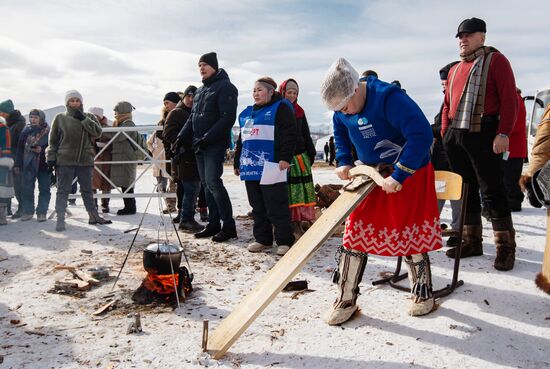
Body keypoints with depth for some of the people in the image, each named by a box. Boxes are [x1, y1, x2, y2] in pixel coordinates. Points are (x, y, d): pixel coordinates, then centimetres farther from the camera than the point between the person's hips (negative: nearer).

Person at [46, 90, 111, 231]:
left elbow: (97, 132, -7)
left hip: (85, 161, 2)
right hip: (65, 161, -2)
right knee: (63, 190, 0)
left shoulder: (88, 117, 8)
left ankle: (94, 216, 21)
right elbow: (53, 140, 5)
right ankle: (60, 219, 3)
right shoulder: (60, 118, 4)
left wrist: (84, 119, -13)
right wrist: (51, 158, -1)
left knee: (87, 190, 13)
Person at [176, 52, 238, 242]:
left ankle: (229, 226, -6)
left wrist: (207, 138, -21)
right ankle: (213, 224, 16)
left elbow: (228, 118, -17)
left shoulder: (225, 87, -7)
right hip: (199, 146, 9)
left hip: (215, 145, -8)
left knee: (213, 182, -14)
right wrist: (181, 137, 10)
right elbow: (192, 117, 23)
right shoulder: (200, 90, 20)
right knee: (206, 184, 9)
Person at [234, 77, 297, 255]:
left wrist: (285, 157, -19)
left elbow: (289, 134, -10)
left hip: (270, 166, -7)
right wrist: (237, 162, 24)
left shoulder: (280, 108, -1)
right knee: (257, 206, 11)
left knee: (276, 207, -5)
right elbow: (241, 139, 27)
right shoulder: (247, 113, 22)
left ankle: (284, 241, 4)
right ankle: (262, 239, 21)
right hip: (251, 167, 8)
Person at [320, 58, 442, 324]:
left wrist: (398, 176, -32)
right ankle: (346, 300, 9)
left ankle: (423, 292, 27)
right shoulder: (342, 109, -4)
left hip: (409, 173, -6)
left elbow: (422, 135, -34)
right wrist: (343, 162, 5)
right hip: (371, 175, 6)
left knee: (410, 233, 3)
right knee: (356, 232, -1)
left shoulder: (390, 98, -27)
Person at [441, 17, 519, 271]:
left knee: (492, 191, -5)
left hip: (483, 136, -6)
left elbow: (509, 99, -7)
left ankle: (505, 247, 4)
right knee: (466, 190, 9)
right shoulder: (455, 69, 20)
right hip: (455, 136, 6)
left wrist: (503, 133, -16)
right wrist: (445, 133, 11)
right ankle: (472, 241, 19)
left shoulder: (495, 60, 2)